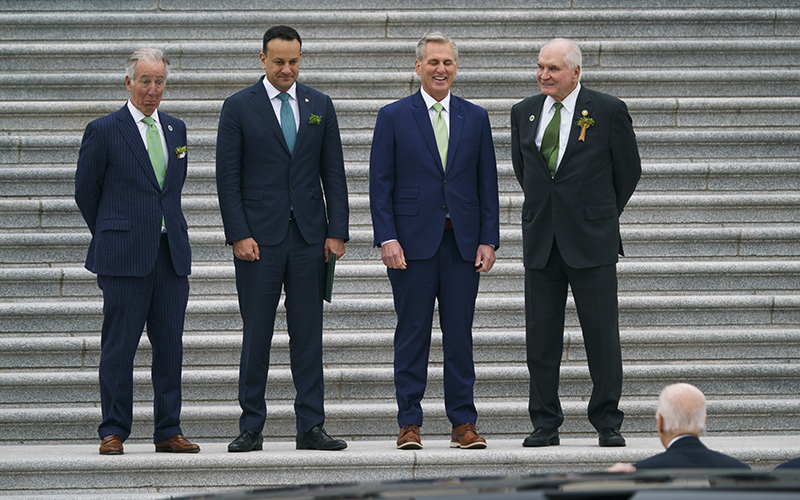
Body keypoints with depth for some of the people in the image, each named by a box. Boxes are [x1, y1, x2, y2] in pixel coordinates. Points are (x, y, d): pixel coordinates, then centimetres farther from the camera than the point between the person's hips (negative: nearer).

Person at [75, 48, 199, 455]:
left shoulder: (176, 130, 14)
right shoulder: (104, 131, -2)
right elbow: (86, 190, 5)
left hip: (172, 252, 5)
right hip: (125, 254, -5)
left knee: (170, 344, 4)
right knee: (119, 345, -3)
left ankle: (168, 431, 10)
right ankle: (113, 432, 4)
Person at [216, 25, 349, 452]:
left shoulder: (320, 106, 10)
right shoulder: (238, 108, 1)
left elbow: (333, 173, 9)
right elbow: (227, 177, -2)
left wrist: (336, 232, 1)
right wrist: (239, 236, -10)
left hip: (309, 236, 3)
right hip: (259, 238, -3)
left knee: (308, 335, 3)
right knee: (256, 336, -1)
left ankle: (311, 427, 6)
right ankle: (251, 428, 6)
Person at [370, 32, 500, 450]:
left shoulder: (475, 118, 10)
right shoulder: (393, 117, 3)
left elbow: (487, 182, 10)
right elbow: (380, 184, 1)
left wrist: (488, 240, 2)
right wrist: (387, 238, -9)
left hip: (463, 242, 2)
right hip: (413, 241, -2)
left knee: (459, 335, 3)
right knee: (412, 335, 0)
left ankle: (463, 423, 7)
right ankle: (409, 423, 5)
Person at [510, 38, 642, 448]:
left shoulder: (608, 111, -4)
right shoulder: (524, 112, 9)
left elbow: (628, 170, 6)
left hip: (591, 242, -4)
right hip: (541, 241, 4)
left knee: (601, 334, -1)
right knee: (541, 336, 4)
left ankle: (607, 423, 6)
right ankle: (545, 423, 11)